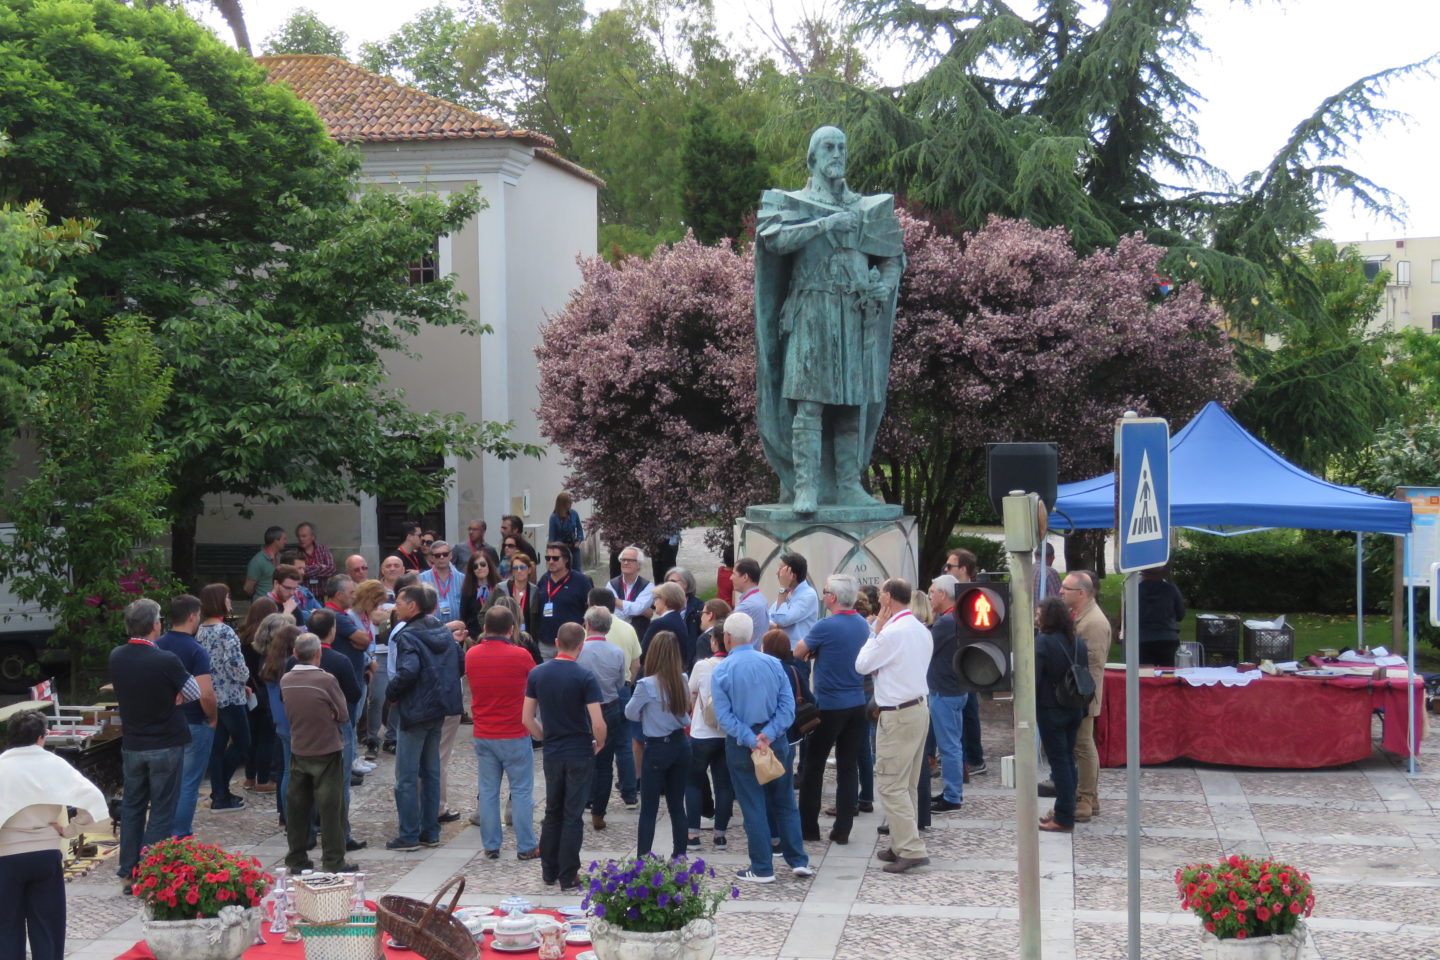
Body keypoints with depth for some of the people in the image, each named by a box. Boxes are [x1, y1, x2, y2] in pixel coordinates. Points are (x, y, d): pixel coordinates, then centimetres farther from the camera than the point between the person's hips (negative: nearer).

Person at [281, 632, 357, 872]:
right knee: (331, 807, 1)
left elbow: (287, 710, 9)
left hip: (298, 751, 5)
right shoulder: (326, 680, -17)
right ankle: (333, 861, 3)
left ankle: (296, 858, 18)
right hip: (327, 751, -5)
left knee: (297, 805, 12)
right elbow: (343, 714, -9)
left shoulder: (286, 681, -2)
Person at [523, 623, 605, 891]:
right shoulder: (585, 677, -14)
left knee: (552, 813, 17)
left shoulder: (537, 674, 0)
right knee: (573, 816, 2)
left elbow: (527, 719, 2)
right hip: (580, 755, -4)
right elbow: (598, 723, -18)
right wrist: (599, 744, 1)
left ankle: (549, 872, 23)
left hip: (552, 755, 4)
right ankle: (568, 879, 5)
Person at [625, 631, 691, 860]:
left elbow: (630, 713, -4)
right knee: (677, 806, 14)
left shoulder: (647, 685, -17)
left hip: (657, 749, -5)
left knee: (648, 810, 0)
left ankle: (642, 858, 0)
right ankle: (680, 856, 18)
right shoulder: (683, 680, -2)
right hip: (681, 745, 5)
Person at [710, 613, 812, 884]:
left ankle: (762, 869, 9)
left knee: (753, 807, 4)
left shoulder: (721, 671, -9)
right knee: (785, 803, 14)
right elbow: (788, 707, -8)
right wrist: (768, 735, -14)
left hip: (740, 745, -2)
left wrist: (751, 741, -17)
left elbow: (724, 716, -15)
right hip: (776, 740, 2)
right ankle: (799, 861, 15)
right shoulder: (773, 664, -2)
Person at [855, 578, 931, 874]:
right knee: (908, 785, 15)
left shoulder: (893, 633, -18)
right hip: (919, 708, 10)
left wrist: (876, 630, -1)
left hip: (898, 716, -10)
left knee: (891, 784, -7)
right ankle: (903, 844, 20)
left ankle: (912, 850, -10)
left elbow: (862, 665, -9)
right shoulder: (921, 630, 11)